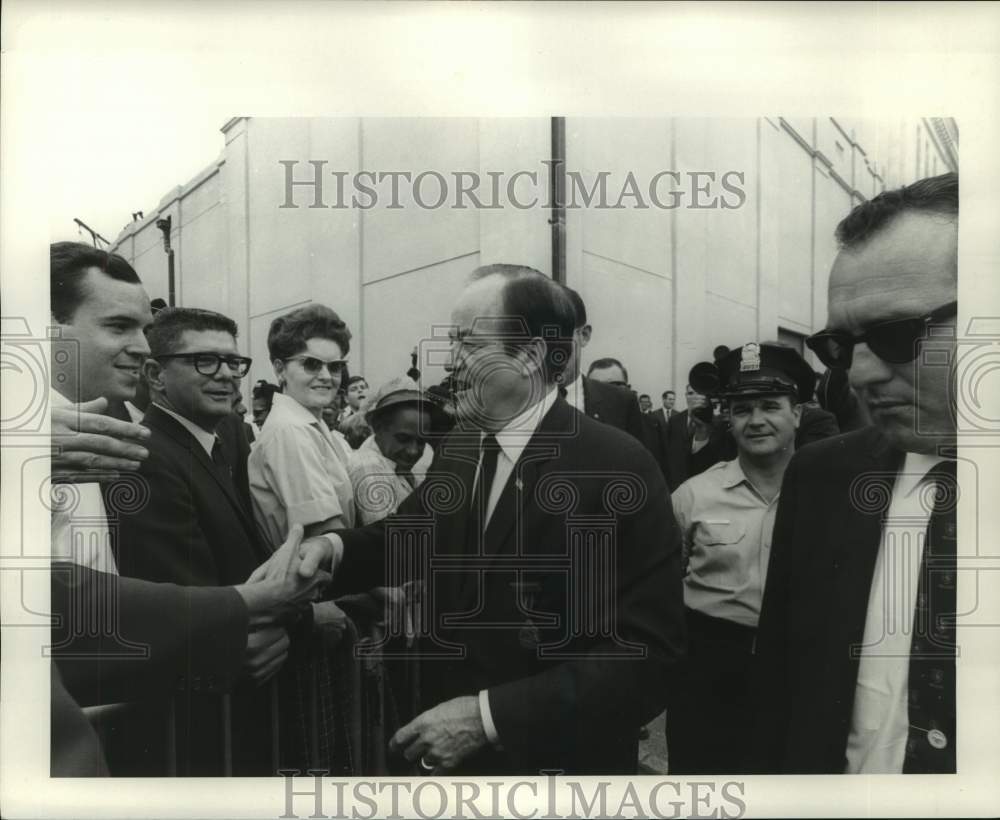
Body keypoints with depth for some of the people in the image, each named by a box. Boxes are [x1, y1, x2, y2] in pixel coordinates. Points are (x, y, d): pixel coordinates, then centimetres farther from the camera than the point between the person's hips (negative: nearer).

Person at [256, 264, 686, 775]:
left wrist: (491, 715, -26)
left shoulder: (617, 466, -22)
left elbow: (647, 653, -23)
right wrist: (333, 548, -11)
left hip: (556, 759, -5)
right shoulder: (460, 446, -1)